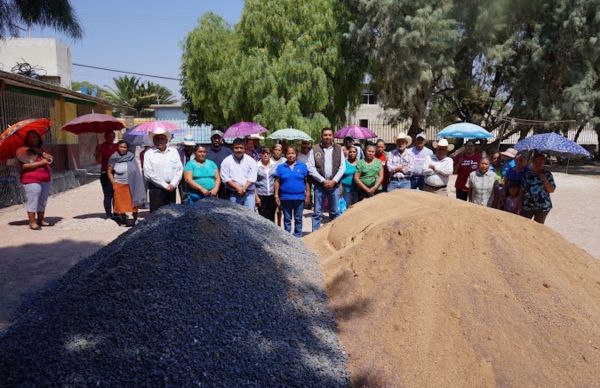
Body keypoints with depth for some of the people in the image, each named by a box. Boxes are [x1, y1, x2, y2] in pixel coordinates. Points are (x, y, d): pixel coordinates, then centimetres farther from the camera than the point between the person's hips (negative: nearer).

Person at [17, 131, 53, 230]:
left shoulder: (41, 149, 18)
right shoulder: (24, 151, -2)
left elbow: (51, 158, 3)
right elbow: (25, 166, -14)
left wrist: (41, 153, -12)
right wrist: (40, 163, -18)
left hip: (46, 180, 6)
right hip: (32, 180, -6)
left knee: (42, 201, 11)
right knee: (32, 201, -8)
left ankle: (41, 220, 20)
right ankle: (32, 222, -5)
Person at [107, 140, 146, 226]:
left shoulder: (131, 157, -3)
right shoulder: (114, 158, -1)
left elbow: (136, 171, 1)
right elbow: (109, 172, 6)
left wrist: (135, 184, -4)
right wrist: (113, 183, -1)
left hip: (131, 185, -1)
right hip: (119, 185, 1)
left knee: (134, 203, 2)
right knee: (121, 204, 9)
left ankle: (135, 220, 17)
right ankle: (123, 220, 25)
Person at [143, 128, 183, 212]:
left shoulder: (174, 151, 10)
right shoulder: (149, 153, 0)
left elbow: (179, 169, 6)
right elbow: (148, 173, -8)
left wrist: (173, 184, -8)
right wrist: (165, 185, -10)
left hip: (171, 188, 3)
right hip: (156, 189, -3)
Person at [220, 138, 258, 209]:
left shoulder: (251, 160, 6)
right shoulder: (226, 161, 2)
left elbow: (252, 178, -1)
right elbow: (226, 178, -6)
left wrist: (244, 188, -15)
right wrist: (238, 188, -15)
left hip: (249, 193, 1)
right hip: (233, 194, -1)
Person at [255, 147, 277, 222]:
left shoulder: (275, 165, 5)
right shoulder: (256, 166, 1)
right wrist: (256, 197, -5)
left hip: (272, 195, 2)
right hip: (261, 196, -1)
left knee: (271, 217, 9)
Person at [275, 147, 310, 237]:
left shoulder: (302, 166, 3)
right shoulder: (280, 167, 4)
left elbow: (306, 182, 2)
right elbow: (277, 182, 3)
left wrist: (308, 195, -1)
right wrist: (276, 196, -1)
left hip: (299, 197, 0)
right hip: (285, 197, 1)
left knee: (298, 219, 8)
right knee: (287, 219, 10)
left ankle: (298, 236, 19)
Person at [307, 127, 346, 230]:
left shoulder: (338, 149, 8)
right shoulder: (314, 149, 1)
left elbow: (342, 167, 4)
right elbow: (311, 168, -4)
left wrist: (334, 181, -8)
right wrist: (323, 181, -11)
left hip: (334, 184, 2)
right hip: (319, 184, -2)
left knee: (334, 212, 9)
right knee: (317, 212, 2)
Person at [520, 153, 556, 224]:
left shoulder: (547, 174, -1)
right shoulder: (527, 174, 3)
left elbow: (552, 190, -5)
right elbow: (522, 190, 7)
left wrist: (545, 180, -18)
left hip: (542, 206, -1)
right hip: (527, 205, 1)